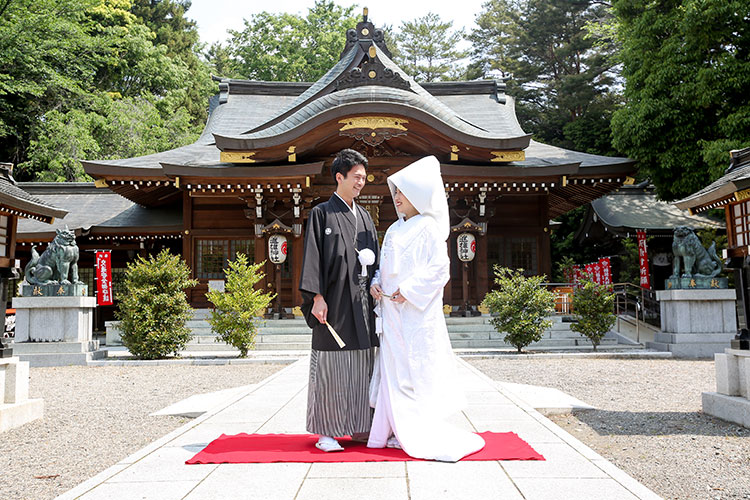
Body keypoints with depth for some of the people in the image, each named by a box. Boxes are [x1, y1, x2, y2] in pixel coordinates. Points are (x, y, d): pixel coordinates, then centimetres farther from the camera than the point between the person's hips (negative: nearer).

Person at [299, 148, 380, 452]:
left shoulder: (364, 217, 17)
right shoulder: (321, 214, 0)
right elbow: (313, 257, -6)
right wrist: (317, 296, -15)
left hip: (361, 302, 6)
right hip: (334, 302, -6)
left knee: (361, 365, 7)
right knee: (331, 365, -3)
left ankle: (359, 428, 16)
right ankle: (326, 431, 5)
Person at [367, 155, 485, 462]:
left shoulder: (428, 227, -6)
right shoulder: (394, 230, 17)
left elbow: (439, 267, -13)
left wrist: (409, 290, -18)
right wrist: (376, 282, 3)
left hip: (417, 312, -8)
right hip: (392, 311, 8)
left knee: (417, 370, -6)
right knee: (393, 369, 7)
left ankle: (420, 434, 1)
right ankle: (399, 432, 14)